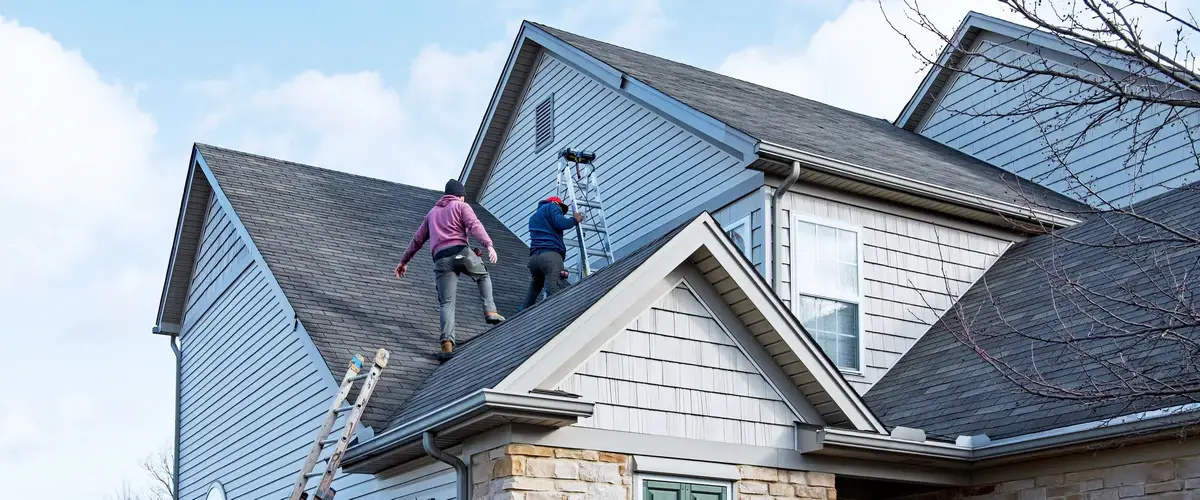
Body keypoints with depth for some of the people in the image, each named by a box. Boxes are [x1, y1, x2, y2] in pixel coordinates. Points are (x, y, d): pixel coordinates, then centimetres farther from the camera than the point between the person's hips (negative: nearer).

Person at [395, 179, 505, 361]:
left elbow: (417, 239, 32)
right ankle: (490, 311, 6)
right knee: (484, 277, 25)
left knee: (446, 302, -2)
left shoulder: (432, 212, 31)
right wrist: (489, 245, -18)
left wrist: (404, 261, 39)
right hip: (461, 252, -3)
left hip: (441, 259, 3)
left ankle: (447, 343, -17)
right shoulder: (461, 206, 14)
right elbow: (474, 225, -6)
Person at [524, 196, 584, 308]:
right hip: (550, 255, -8)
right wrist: (575, 220, 10)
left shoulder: (534, 216, 37)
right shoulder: (552, 207, 12)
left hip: (533, 257, 8)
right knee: (555, 295, -20)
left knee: (533, 290, 19)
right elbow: (560, 223, -4)